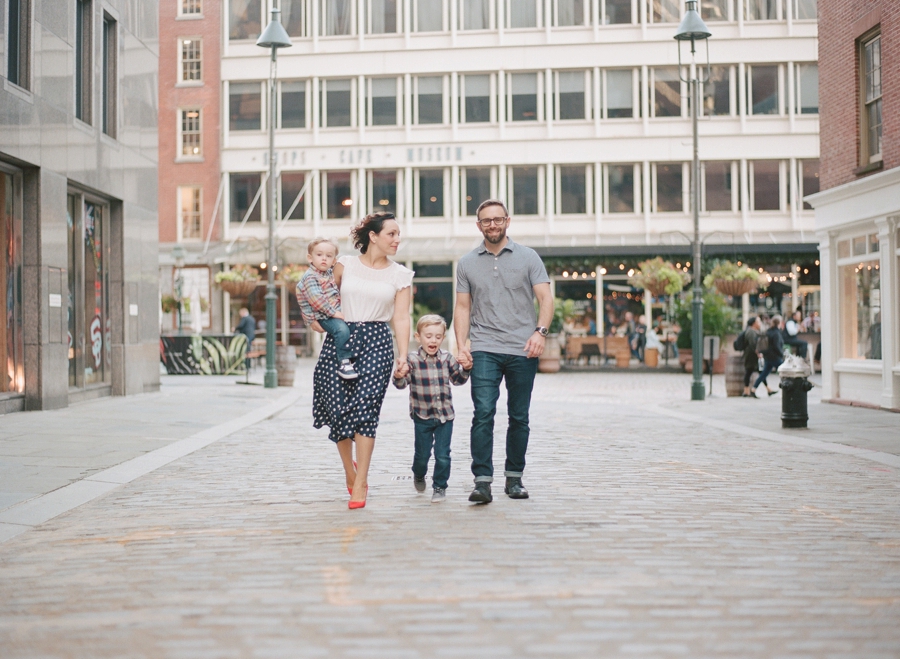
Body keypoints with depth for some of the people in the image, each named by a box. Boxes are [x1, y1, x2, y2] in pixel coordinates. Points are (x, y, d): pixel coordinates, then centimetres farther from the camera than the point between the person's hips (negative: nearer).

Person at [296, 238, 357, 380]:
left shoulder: (329, 273, 13)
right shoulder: (310, 277, -13)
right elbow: (316, 299, -23)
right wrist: (333, 312, -23)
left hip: (336, 311, 9)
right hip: (323, 316, -9)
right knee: (342, 330, -31)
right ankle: (343, 363, -27)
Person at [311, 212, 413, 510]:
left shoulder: (400, 275, 7)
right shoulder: (346, 264, 7)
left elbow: (401, 318, 3)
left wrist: (403, 356, -7)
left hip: (376, 342, -1)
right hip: (340, 339, 1)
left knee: (365, 408, -13)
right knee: (337, 410, -2)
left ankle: (361, 482, -7)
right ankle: (349, 469, 24)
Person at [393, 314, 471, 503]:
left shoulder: (447, 358, 1)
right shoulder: (413, 361, -9)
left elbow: (459, 380, 13)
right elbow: (401, 384, -14)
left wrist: (465, 369, -6)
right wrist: (398, 376, -36)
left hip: (445, 416, 1)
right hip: (422, 417, -1)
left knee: (442, 455, -1)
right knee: (422, 454, 10)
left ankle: (440, 486, 15)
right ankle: (418, 475, 40)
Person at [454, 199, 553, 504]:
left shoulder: (528, 257, 6)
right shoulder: (467, 263, 11)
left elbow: (545, 298, 1)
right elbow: (463, 307, 12)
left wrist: (540, 331, -16)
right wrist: (461, 345, -1)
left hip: (523, 351, 0)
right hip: (485, 351, 0)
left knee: (519, 418, 6)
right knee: (483, 414, -13)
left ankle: (514, 478, 19)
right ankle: (482, 481, -15)